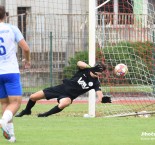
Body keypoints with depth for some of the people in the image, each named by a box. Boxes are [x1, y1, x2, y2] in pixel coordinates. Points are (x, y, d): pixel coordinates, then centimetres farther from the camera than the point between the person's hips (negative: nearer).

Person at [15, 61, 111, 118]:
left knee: (64, 103, -41)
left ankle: (45, 115, -17)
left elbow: (99, 92, -26)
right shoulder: (85, 70, -9)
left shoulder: (95, 82, -11)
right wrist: (91, 67, -46)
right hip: (62, 87, 2)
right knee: (33, 97, 0)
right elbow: (79, 63, -30)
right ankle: (27, 111, 33)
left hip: (68, 96, -1)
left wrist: (102, 99, -50)